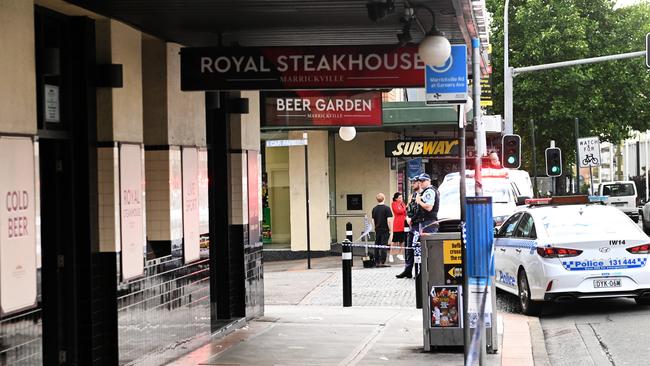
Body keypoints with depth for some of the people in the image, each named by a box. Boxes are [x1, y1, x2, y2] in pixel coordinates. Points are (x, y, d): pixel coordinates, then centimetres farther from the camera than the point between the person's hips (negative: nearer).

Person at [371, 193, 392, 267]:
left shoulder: (374, 209, 5)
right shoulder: (386, 208, -11)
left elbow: (373, 220, 10)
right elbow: (388, 220, -14)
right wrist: (390, 229, -7)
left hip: (377, 230, 5)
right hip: (385, 230, -5)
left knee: (377, 246, 11)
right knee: (383, 246, -3)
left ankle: (377, 262, 15)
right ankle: (382, 262, -6)